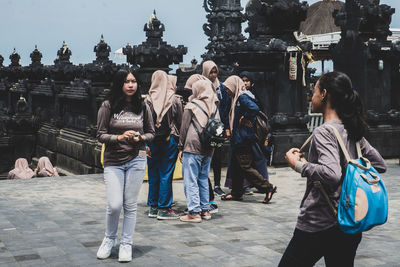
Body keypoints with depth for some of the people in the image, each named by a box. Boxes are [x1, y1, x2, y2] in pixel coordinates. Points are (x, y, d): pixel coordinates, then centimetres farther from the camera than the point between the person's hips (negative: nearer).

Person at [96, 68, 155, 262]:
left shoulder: (142, 107, 4)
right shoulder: (108, 106, -2)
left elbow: (151, 133, 12)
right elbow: (100, 135, -1)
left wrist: (140, 138, -9)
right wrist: (119, 137, -18)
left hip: (136, 160, 2)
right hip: (113, 161, -1)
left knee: (130, 205, 5)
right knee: (114, 205, -7)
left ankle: (126, 244, 19)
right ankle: (109, 239, 20)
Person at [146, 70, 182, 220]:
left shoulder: (148, 101, -3)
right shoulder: (175, 101, -5)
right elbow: (180, 123, -2)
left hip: (152, 141, 2)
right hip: (170, 141, -2)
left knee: (153, 174, 10)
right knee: (166, 175, 2)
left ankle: (153, 207, 17)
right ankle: (163, 209, 4)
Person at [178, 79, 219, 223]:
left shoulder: (191, 106, -4)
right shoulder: (214, 107, 10)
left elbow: (184, 128, -3)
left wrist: (181, 148, 2)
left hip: (192, 147, -6)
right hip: (208, 149, 6)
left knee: (191, 180, -2)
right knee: (203, 179, 15)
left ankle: (194, 212, -4)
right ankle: (205, 210, 18)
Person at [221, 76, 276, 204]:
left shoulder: (243, 97, -15)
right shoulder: (237, 98, 16)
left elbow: (254, 108, -32)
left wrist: (245, 119, -18)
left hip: (244, 139, -10)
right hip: (238, 139, 10)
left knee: (245, 167, -8)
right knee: (235, 166, 14)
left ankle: (268, 187, -3)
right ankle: (236, 193, 23)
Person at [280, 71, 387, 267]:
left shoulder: (324, 132, -15)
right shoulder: (352, 131, 9)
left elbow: (331, 174, -29)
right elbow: (380, 165, 17)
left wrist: (297, 165, -17)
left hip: (318, 226, -8)